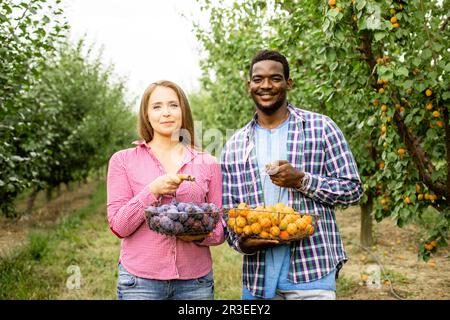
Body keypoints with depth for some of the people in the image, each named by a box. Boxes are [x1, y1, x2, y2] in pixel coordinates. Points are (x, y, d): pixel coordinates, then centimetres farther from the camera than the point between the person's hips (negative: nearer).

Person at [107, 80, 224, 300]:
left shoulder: (208, 164, 6)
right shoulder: (123, 161, 2)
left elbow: (220, 229, 8)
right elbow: (118, 226, -3)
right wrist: (153, 191, -16)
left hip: (195, 280, 2)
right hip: (140, 280, -1)